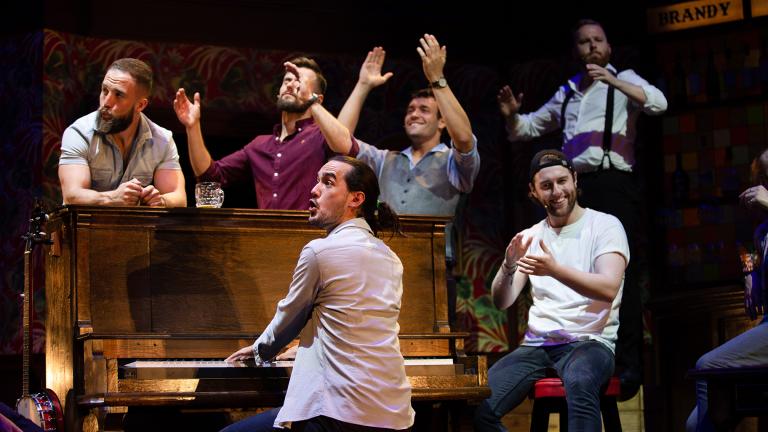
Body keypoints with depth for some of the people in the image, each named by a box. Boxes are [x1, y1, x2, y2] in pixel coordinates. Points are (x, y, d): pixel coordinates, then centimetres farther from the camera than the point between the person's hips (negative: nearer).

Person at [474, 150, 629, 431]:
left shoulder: (605, 225, 1)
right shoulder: (530, 236, 14)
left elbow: (608, 288, -16)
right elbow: (501, 302, 6)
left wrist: (555, 270, -30)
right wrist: (508, 266, -15)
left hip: (590, 341, -4)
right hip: (537, 344, 4)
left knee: (579, 382, -41)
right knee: (478, 406, -21)